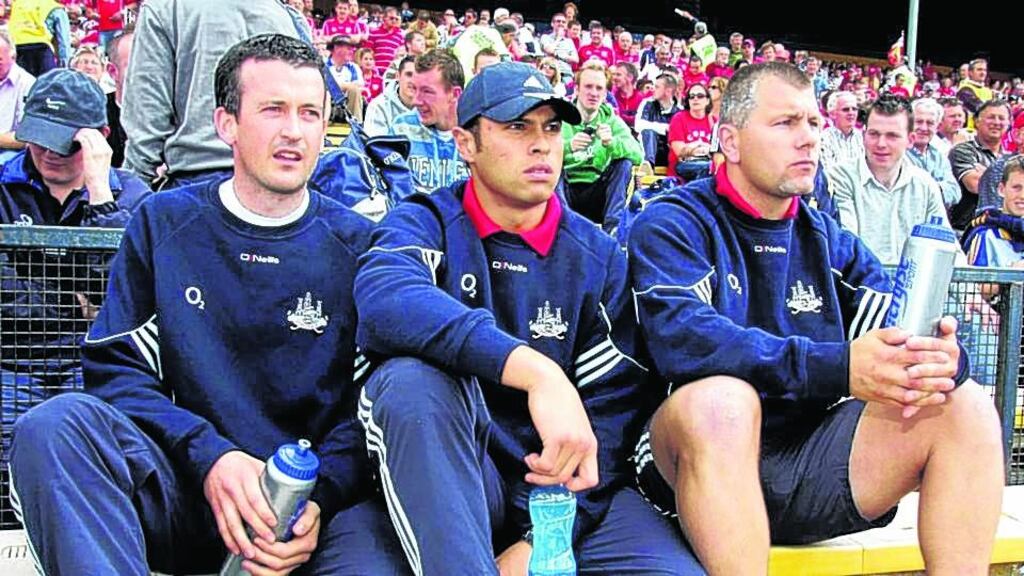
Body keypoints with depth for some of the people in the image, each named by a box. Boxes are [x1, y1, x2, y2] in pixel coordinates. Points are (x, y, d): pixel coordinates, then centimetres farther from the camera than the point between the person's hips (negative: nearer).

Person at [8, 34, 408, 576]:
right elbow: (114, 366, 2)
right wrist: (209, 456, -15)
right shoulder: (163, 223, 8)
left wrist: (321, 494, -16)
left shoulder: (358, 245, 6)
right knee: (54, 424, -27)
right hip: (180, 487, 2)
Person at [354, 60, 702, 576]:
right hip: (441, 482, -1)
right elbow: (385, 298, -26)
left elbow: (613, 403, -1)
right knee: (412, 382, -33)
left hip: (563, 482, 2)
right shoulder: (426, 223, -1)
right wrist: (536, 370, -39)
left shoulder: (597, 255, 6)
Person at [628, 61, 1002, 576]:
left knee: (966, 406, -10)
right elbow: (683, 340, -22)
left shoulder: (828, 240, 16)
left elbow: (903, 336, 6)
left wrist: (942, 359, -20)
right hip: (706, 465, -5)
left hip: (812, 465, 6)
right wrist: (836, 367, -30)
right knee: (720, 400, -37)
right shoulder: (673, 225, -3)